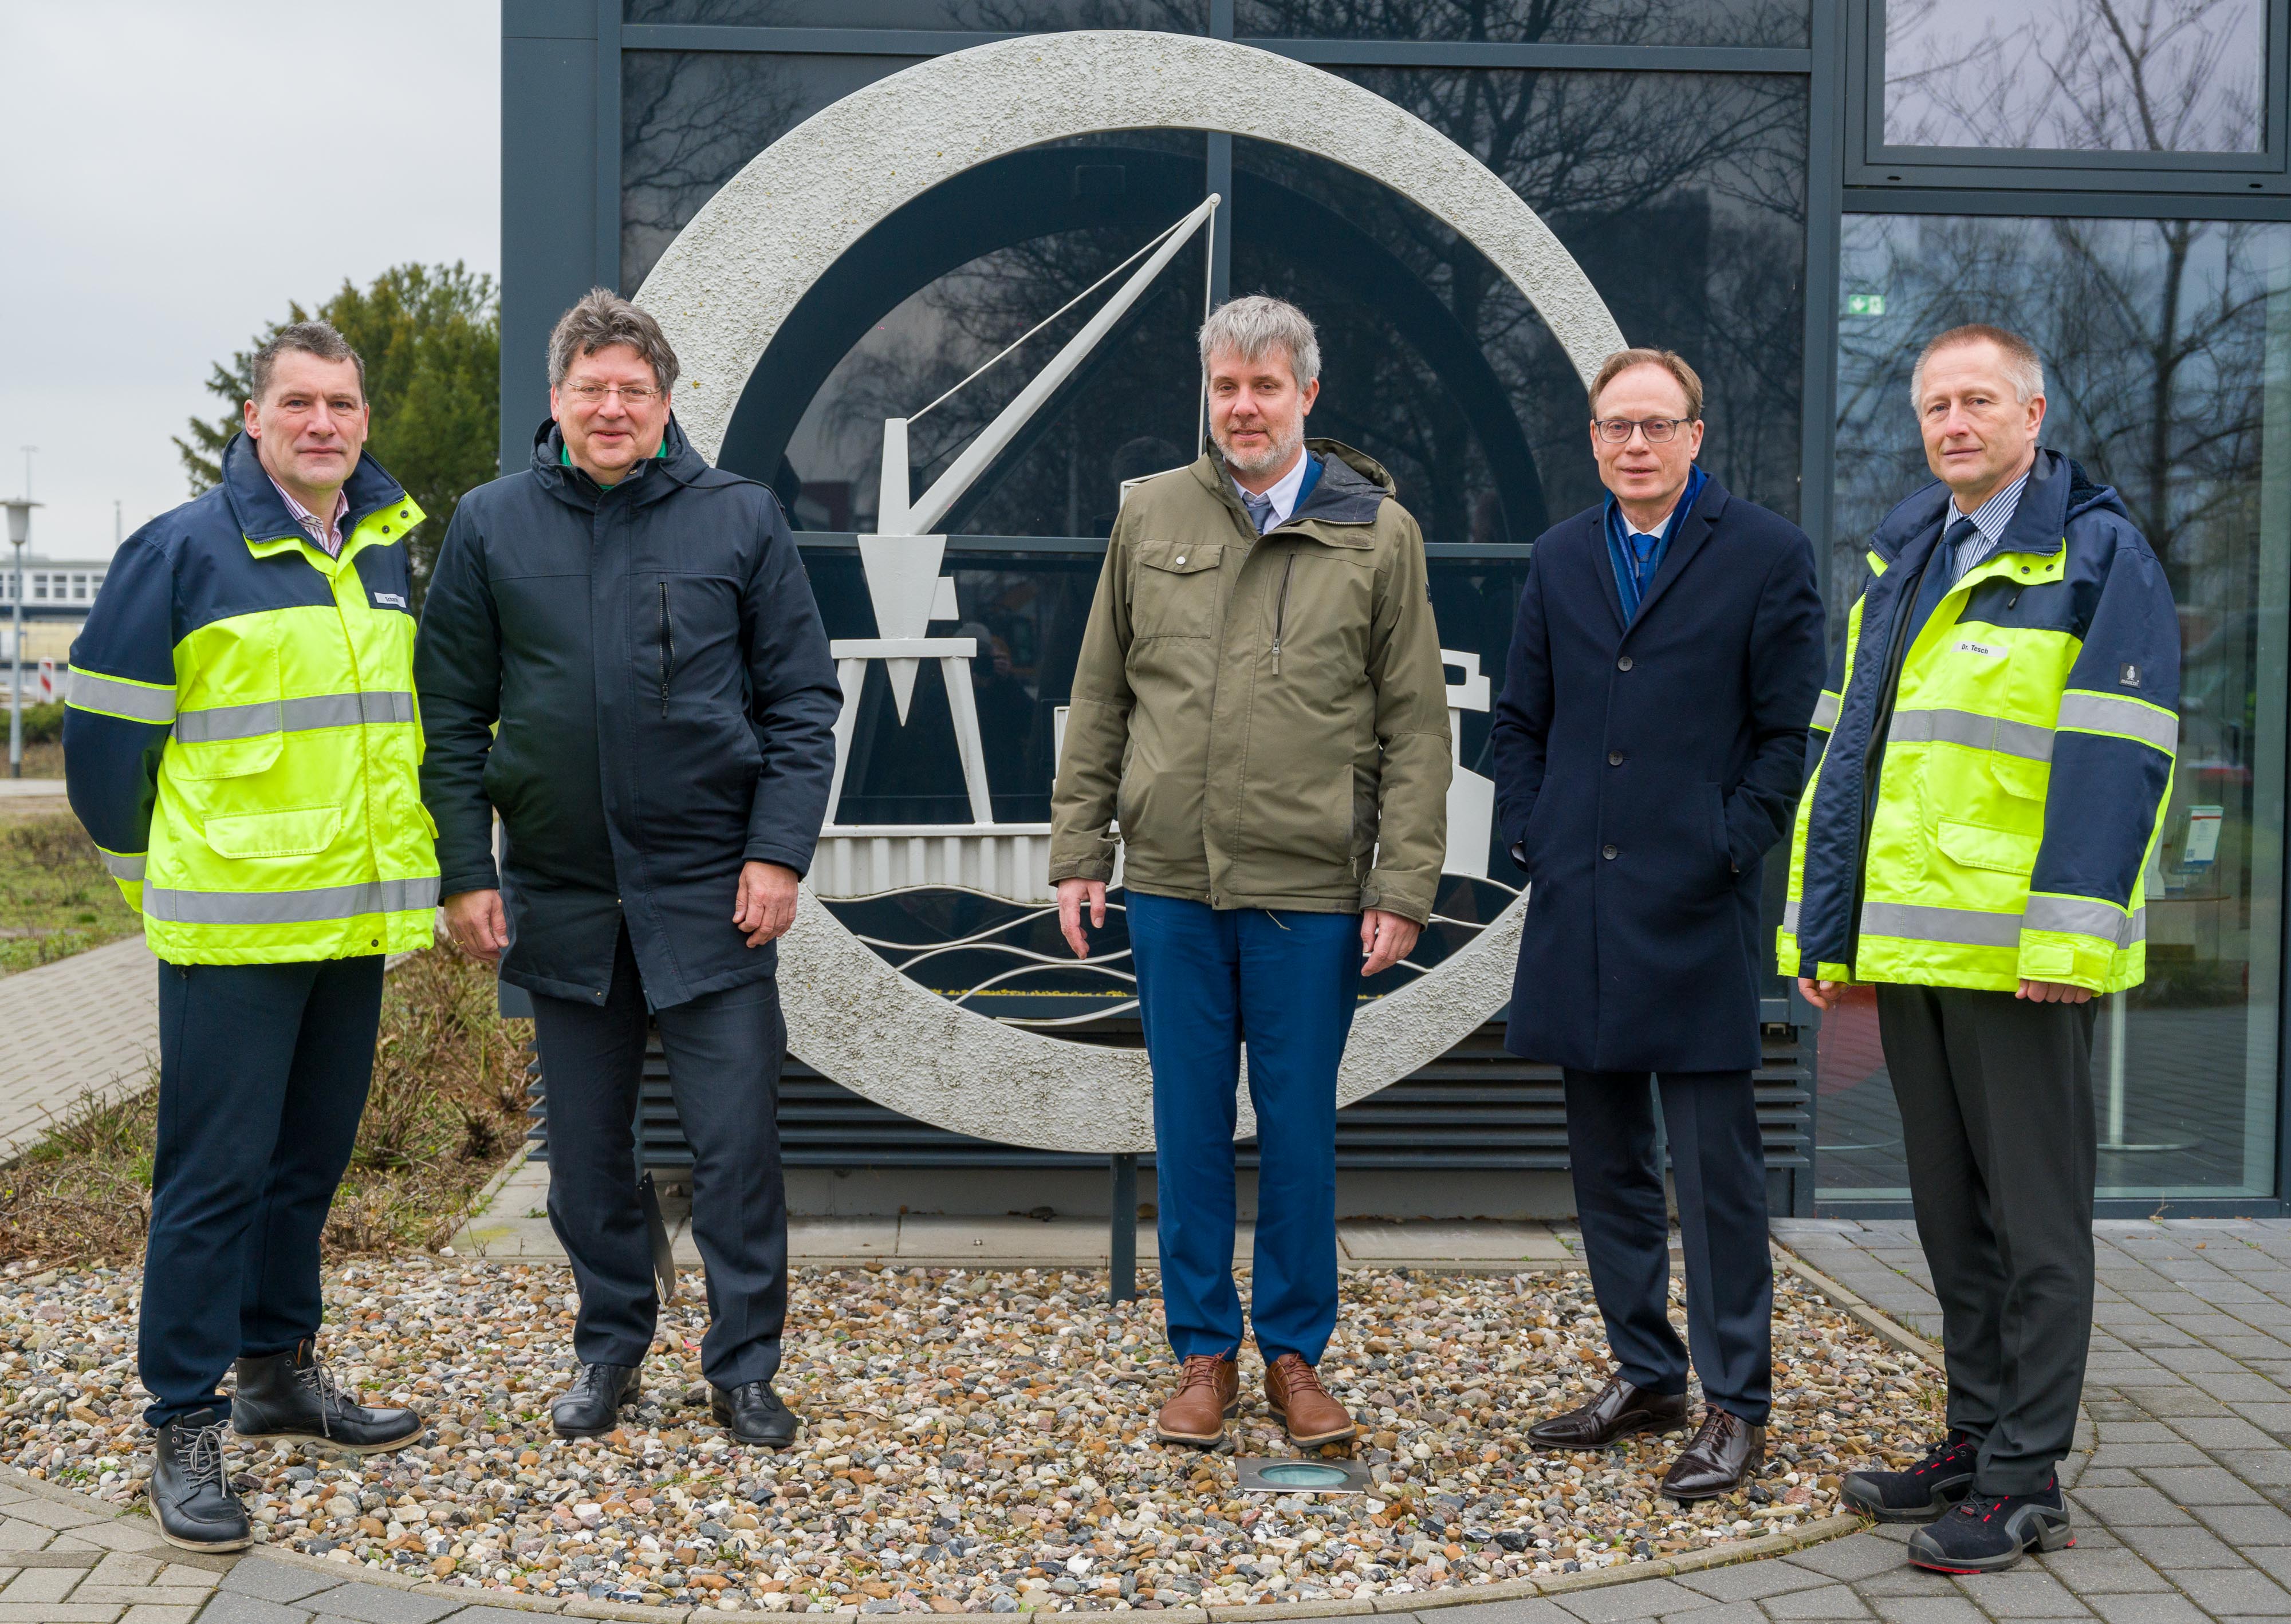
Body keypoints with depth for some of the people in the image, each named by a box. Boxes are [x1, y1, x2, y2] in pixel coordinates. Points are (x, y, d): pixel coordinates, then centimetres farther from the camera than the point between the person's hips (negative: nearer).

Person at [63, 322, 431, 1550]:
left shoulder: (390, 553, 10)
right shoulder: (184, 549, -9)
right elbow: (104, 724, -5)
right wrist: (153, 867, 3)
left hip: (353, 921, 6)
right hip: (231, 925, -6)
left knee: (310, 1161, 16)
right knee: (215, 1173, -2)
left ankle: (281, 1371, 30)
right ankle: (186, 1429, 6)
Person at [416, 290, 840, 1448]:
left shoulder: (741, 517, 0)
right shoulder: (491, 527, 3)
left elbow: (803, 700, 1)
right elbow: (451, 713, 5)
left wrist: (778, 852, -7)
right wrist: (463, 872, 0)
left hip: (711, 893, -2)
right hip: (560, 895, 2)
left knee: (737, 1144, 0)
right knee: (587, 1147, 12)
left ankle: (743, 1366, 15)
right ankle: (610, 1348, 29)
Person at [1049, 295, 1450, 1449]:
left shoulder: (1378, 532, 2)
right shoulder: (1151, 517, 8)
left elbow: (1414, 727, 1)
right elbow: (1100, 698, 10)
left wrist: (1403, 886, -4)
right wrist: (1079, 850, 5)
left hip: (1312, 890, -1)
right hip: (1172, 883, 2)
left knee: (1299, 1127, 6)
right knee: (1190, 1125, 7)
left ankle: (1294, 1354, 21)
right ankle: (1205, 1354, 20)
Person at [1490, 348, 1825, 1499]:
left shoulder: (1767, 555, -1)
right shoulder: (1561, 558, 13)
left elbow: (1790, 731, -3)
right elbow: (1519, 722, 18)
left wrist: (1729, 850, -9)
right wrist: (1531, 840, 7)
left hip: (1695, 916, -5)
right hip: (1577, 909, 5)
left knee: (1714, 1166, -2)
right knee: (1606, 1158, 12)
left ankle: (1736, 1404, 9)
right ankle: (1645, 1377, 25)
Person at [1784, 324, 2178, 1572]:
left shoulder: (2098, 556, -5)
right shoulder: (1899, 561, 16)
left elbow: (2114, 761, -13)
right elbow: (1845, 753, 17)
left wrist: (2068, 934, -20)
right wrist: (1822, 929, 13)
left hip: (2020, 953, -7)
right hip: (1906, 949, 7)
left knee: (2035, 1220, 2)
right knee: (1950, 1212, 15)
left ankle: (2024, 1479, 9)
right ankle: (1976, 1438, 27)